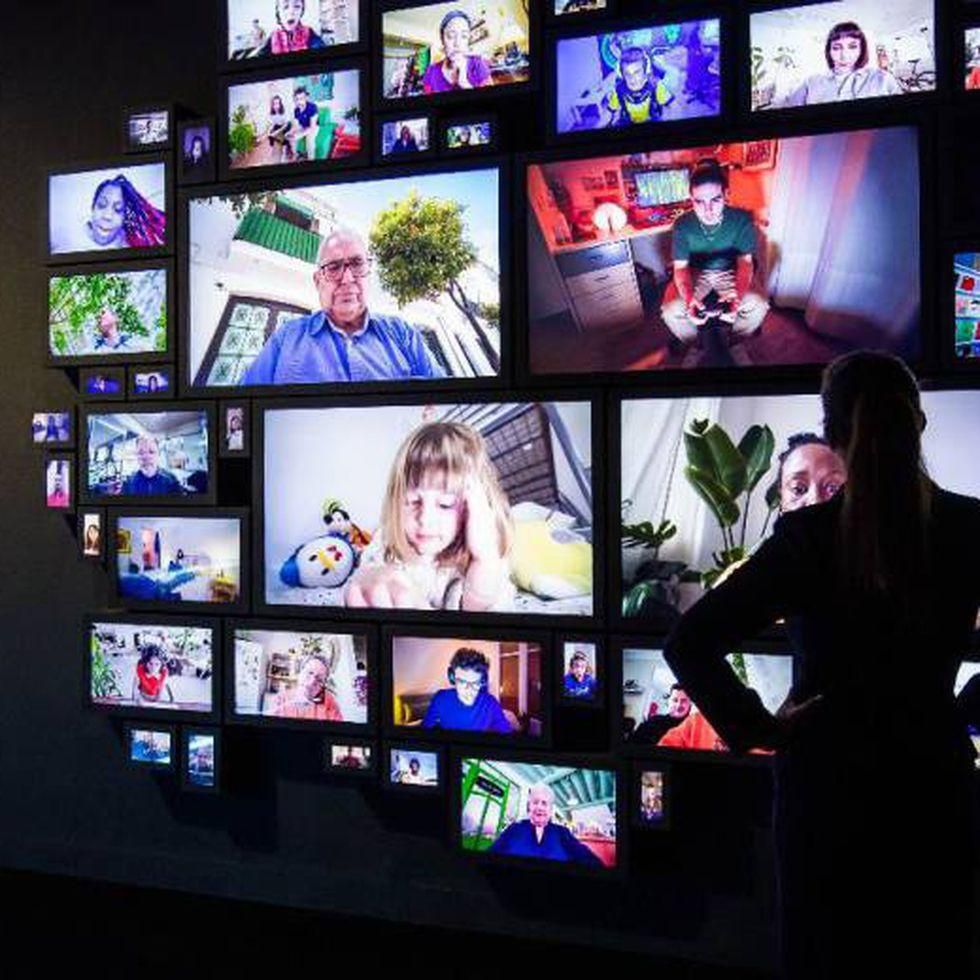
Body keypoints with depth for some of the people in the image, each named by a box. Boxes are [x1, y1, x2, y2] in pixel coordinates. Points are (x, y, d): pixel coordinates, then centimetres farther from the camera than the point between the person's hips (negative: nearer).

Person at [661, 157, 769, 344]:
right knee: (670, 311, -26)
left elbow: (745, 262, -16)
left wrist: (737, 295, -38)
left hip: (730, 273, 0)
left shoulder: (741, 220, -20)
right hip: (696, 274, 0)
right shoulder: (682, 225, -19)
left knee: (758, 305, -24)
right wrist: (689, 298, -39)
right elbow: (681, 267, -16)